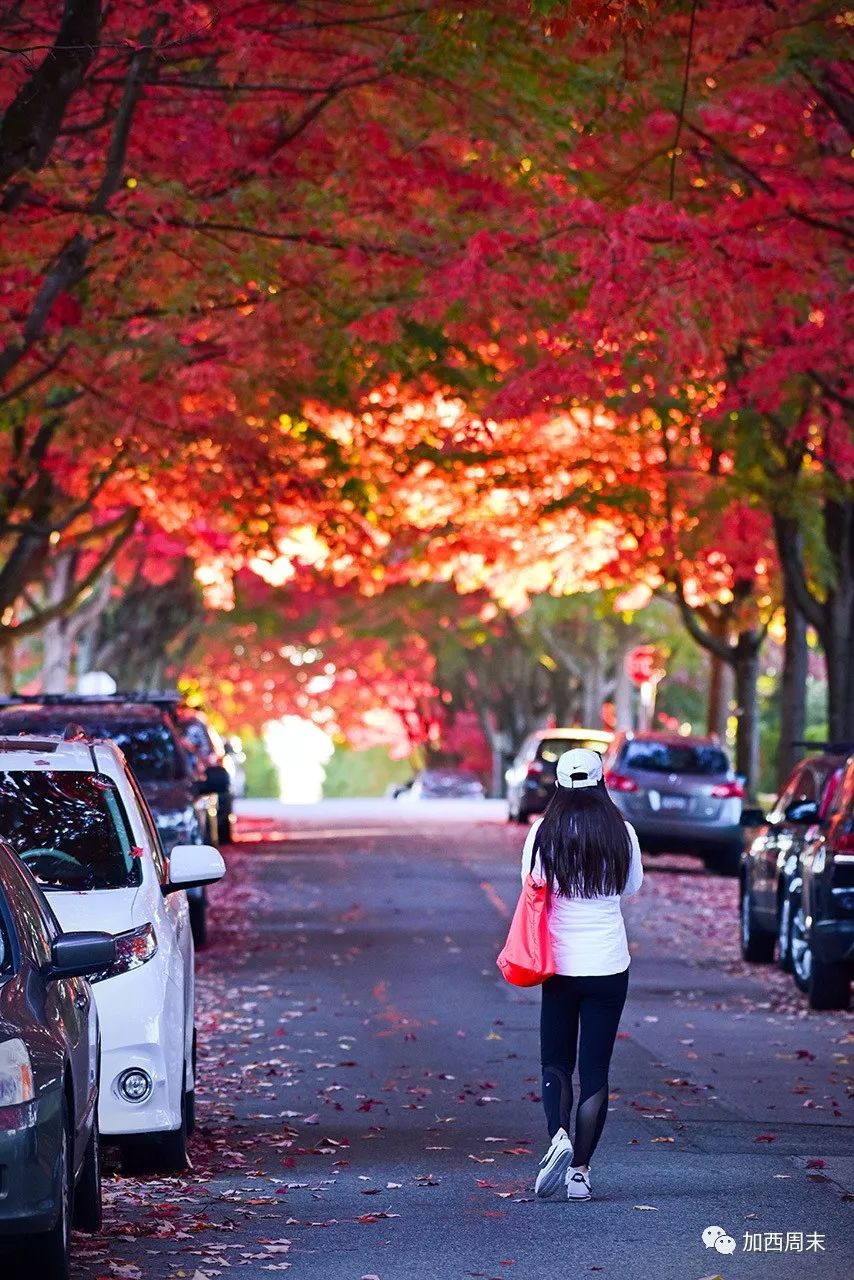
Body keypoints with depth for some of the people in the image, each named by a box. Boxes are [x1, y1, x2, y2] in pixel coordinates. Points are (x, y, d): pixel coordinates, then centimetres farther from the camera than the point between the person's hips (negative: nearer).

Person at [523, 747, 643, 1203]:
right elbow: (632, 885, 9)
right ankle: (581, 1170, 4)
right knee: (595, 1070, 6)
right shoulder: (621, 832, -4)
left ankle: (558, 1137, -14)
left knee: (556, 1062, 12)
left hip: (560, 966, 0)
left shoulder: (544, 832, -7)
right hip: (609, 966, 0)